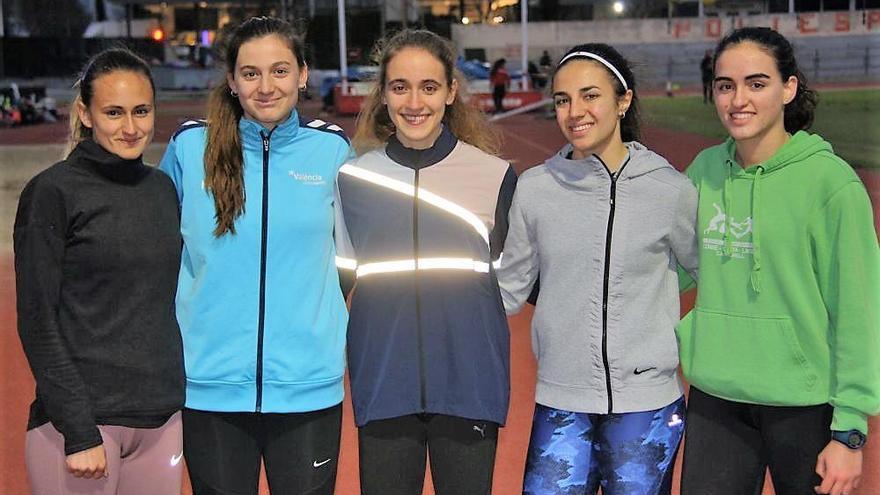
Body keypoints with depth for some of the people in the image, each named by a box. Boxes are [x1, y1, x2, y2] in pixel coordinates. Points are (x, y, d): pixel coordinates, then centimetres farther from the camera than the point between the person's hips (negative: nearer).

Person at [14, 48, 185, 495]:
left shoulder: (163, 189, 9)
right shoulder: (51, 193, -6)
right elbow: (37, 322, -9)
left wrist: (181, 394, 9)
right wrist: (79, 431, -13)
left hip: (161, 419, 5)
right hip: (80, 421, -5)